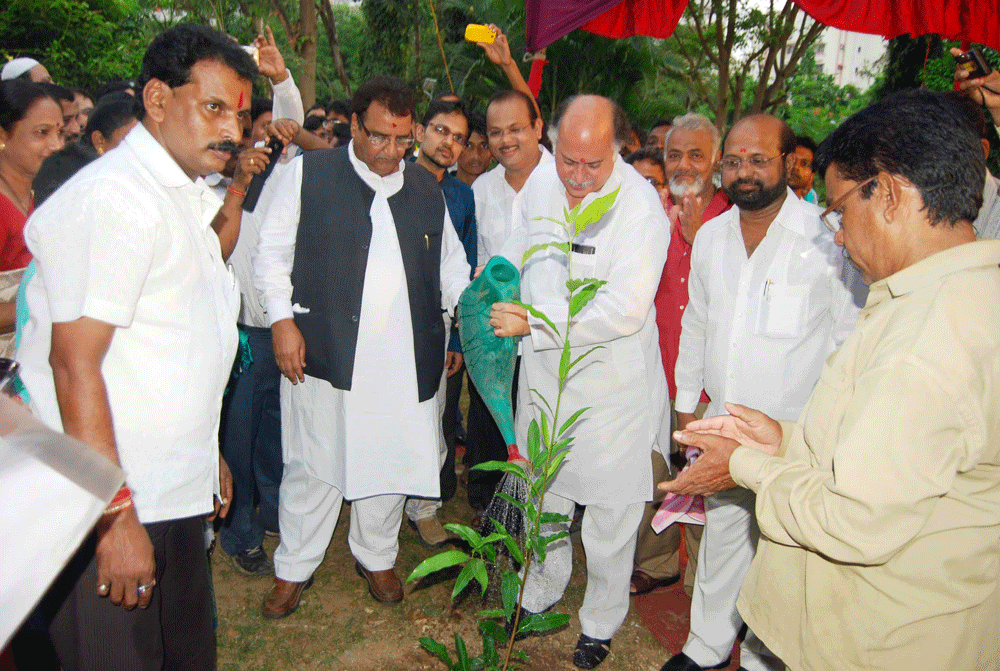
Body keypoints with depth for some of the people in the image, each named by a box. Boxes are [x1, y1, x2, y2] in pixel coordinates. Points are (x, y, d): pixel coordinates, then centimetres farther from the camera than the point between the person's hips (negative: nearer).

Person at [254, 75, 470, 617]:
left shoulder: (426, 189, 13)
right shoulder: (308, 174, 2)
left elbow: (450, 263, 18)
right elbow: (272, 252, 2)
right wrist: (282, 320, -7)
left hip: (404, 361, 3)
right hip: (323, 352, -3)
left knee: (390, 462, 13)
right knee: (313, 465, 7)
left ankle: (376, 557, 36)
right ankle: (293, 568, 29)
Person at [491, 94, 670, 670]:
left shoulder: (642, 208, -21)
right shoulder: (541, 181, -1)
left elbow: (624, 312, -27)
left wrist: (535, 322, -24)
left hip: (611, 383, -5)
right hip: (544, 370, 6)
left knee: (609, 512, 9)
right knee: (543, 493, 21)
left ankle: (601, 622, 35)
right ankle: (541, 593, 46)